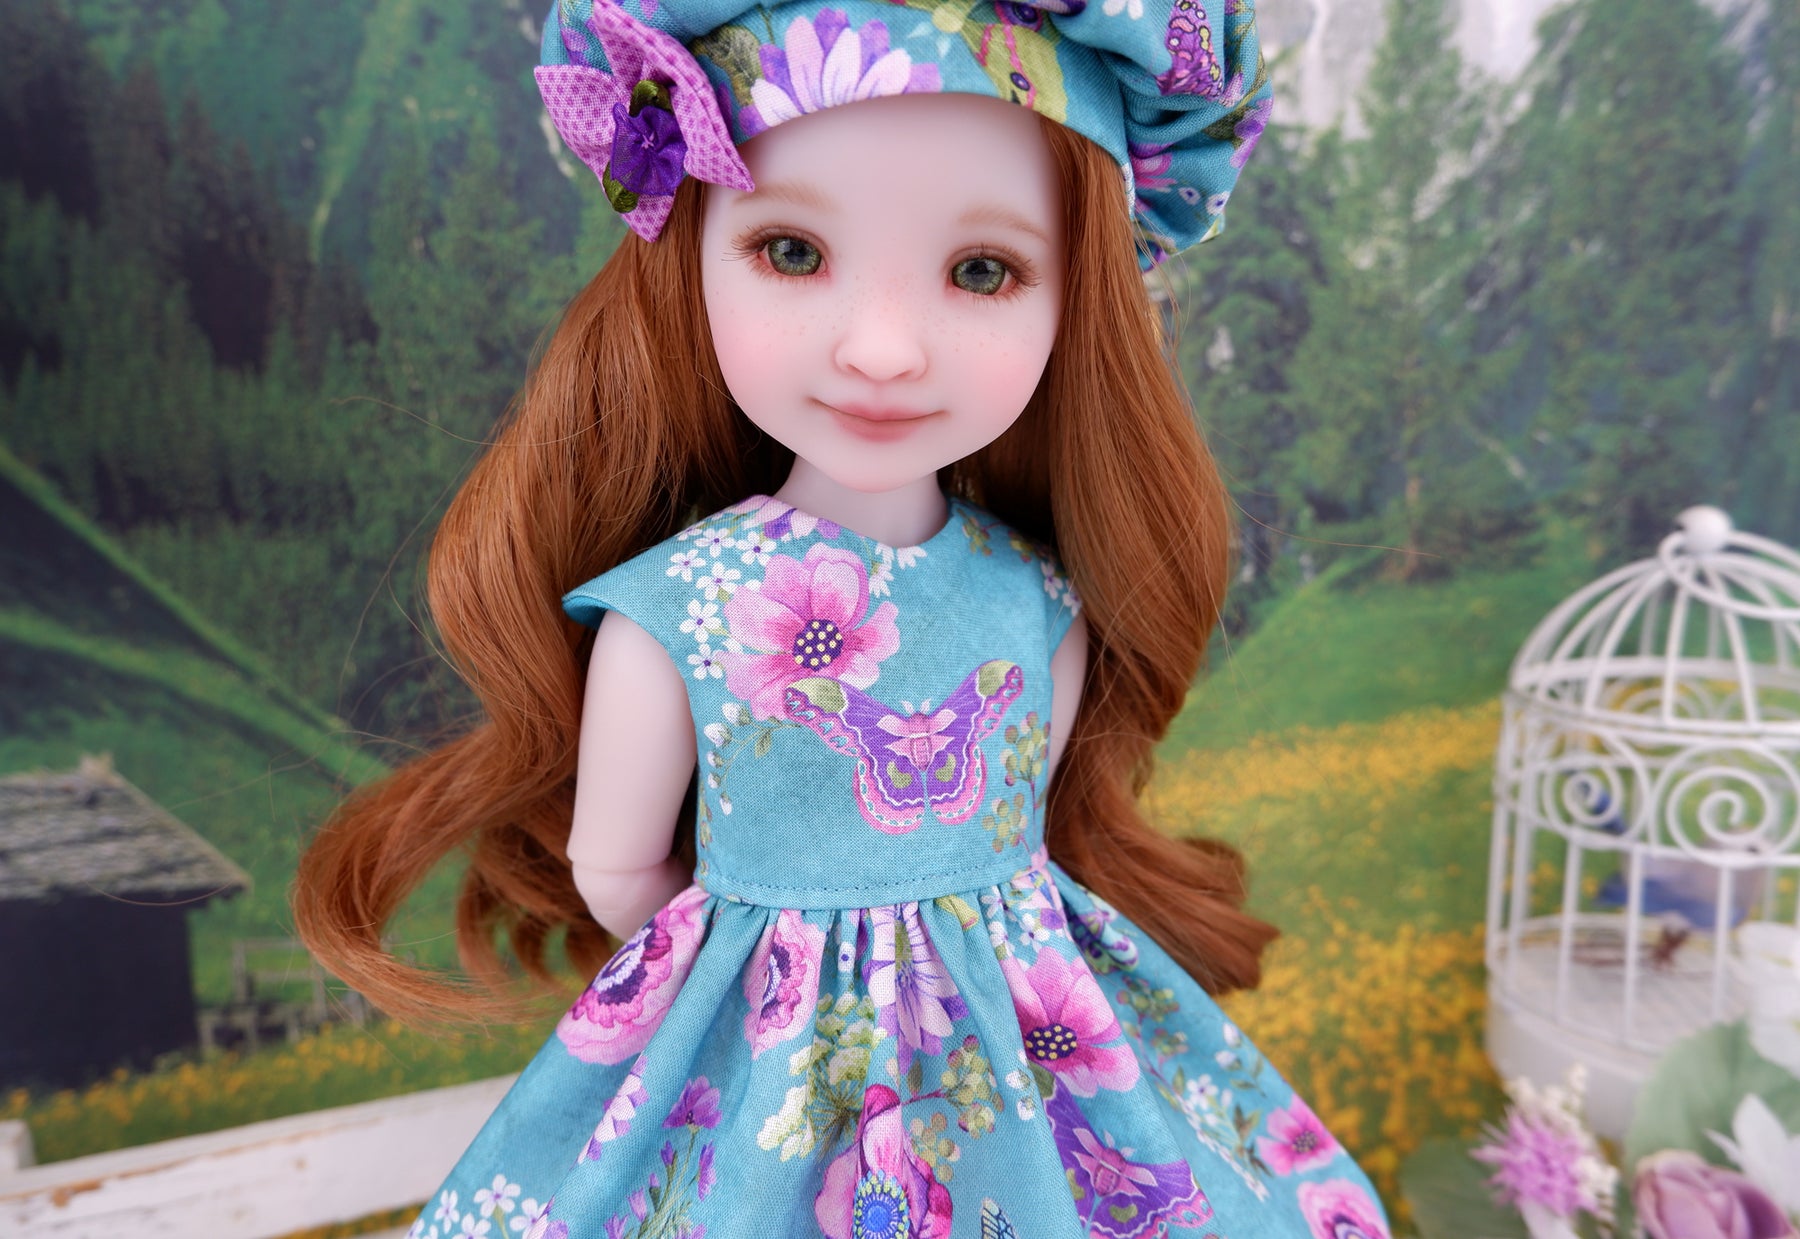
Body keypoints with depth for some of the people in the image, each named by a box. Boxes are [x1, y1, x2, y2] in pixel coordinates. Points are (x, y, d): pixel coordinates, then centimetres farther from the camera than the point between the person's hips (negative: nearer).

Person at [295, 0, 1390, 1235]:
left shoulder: (1047, 601, -12)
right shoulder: (669, 610, -20)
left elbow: (1032, 815, 4)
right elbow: (612, 872, -7)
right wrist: (769, 981, 3)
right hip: (767, 1081, -2)